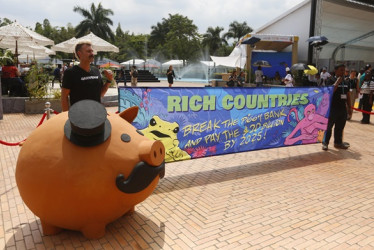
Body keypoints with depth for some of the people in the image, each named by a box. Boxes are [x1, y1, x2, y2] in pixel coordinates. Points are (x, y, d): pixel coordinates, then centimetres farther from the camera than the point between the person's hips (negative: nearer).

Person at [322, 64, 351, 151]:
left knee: (340, 127, 13)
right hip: (333, 108, -7)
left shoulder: (345, 82, 14)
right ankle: (325, 142, 7)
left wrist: (349, 107, 16)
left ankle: (338, 142, 24)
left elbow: (348, 95, 18)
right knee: (329, 126, -1)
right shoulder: (331, 80, -6)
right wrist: (337, 82, -21)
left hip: (343, 108, 7)